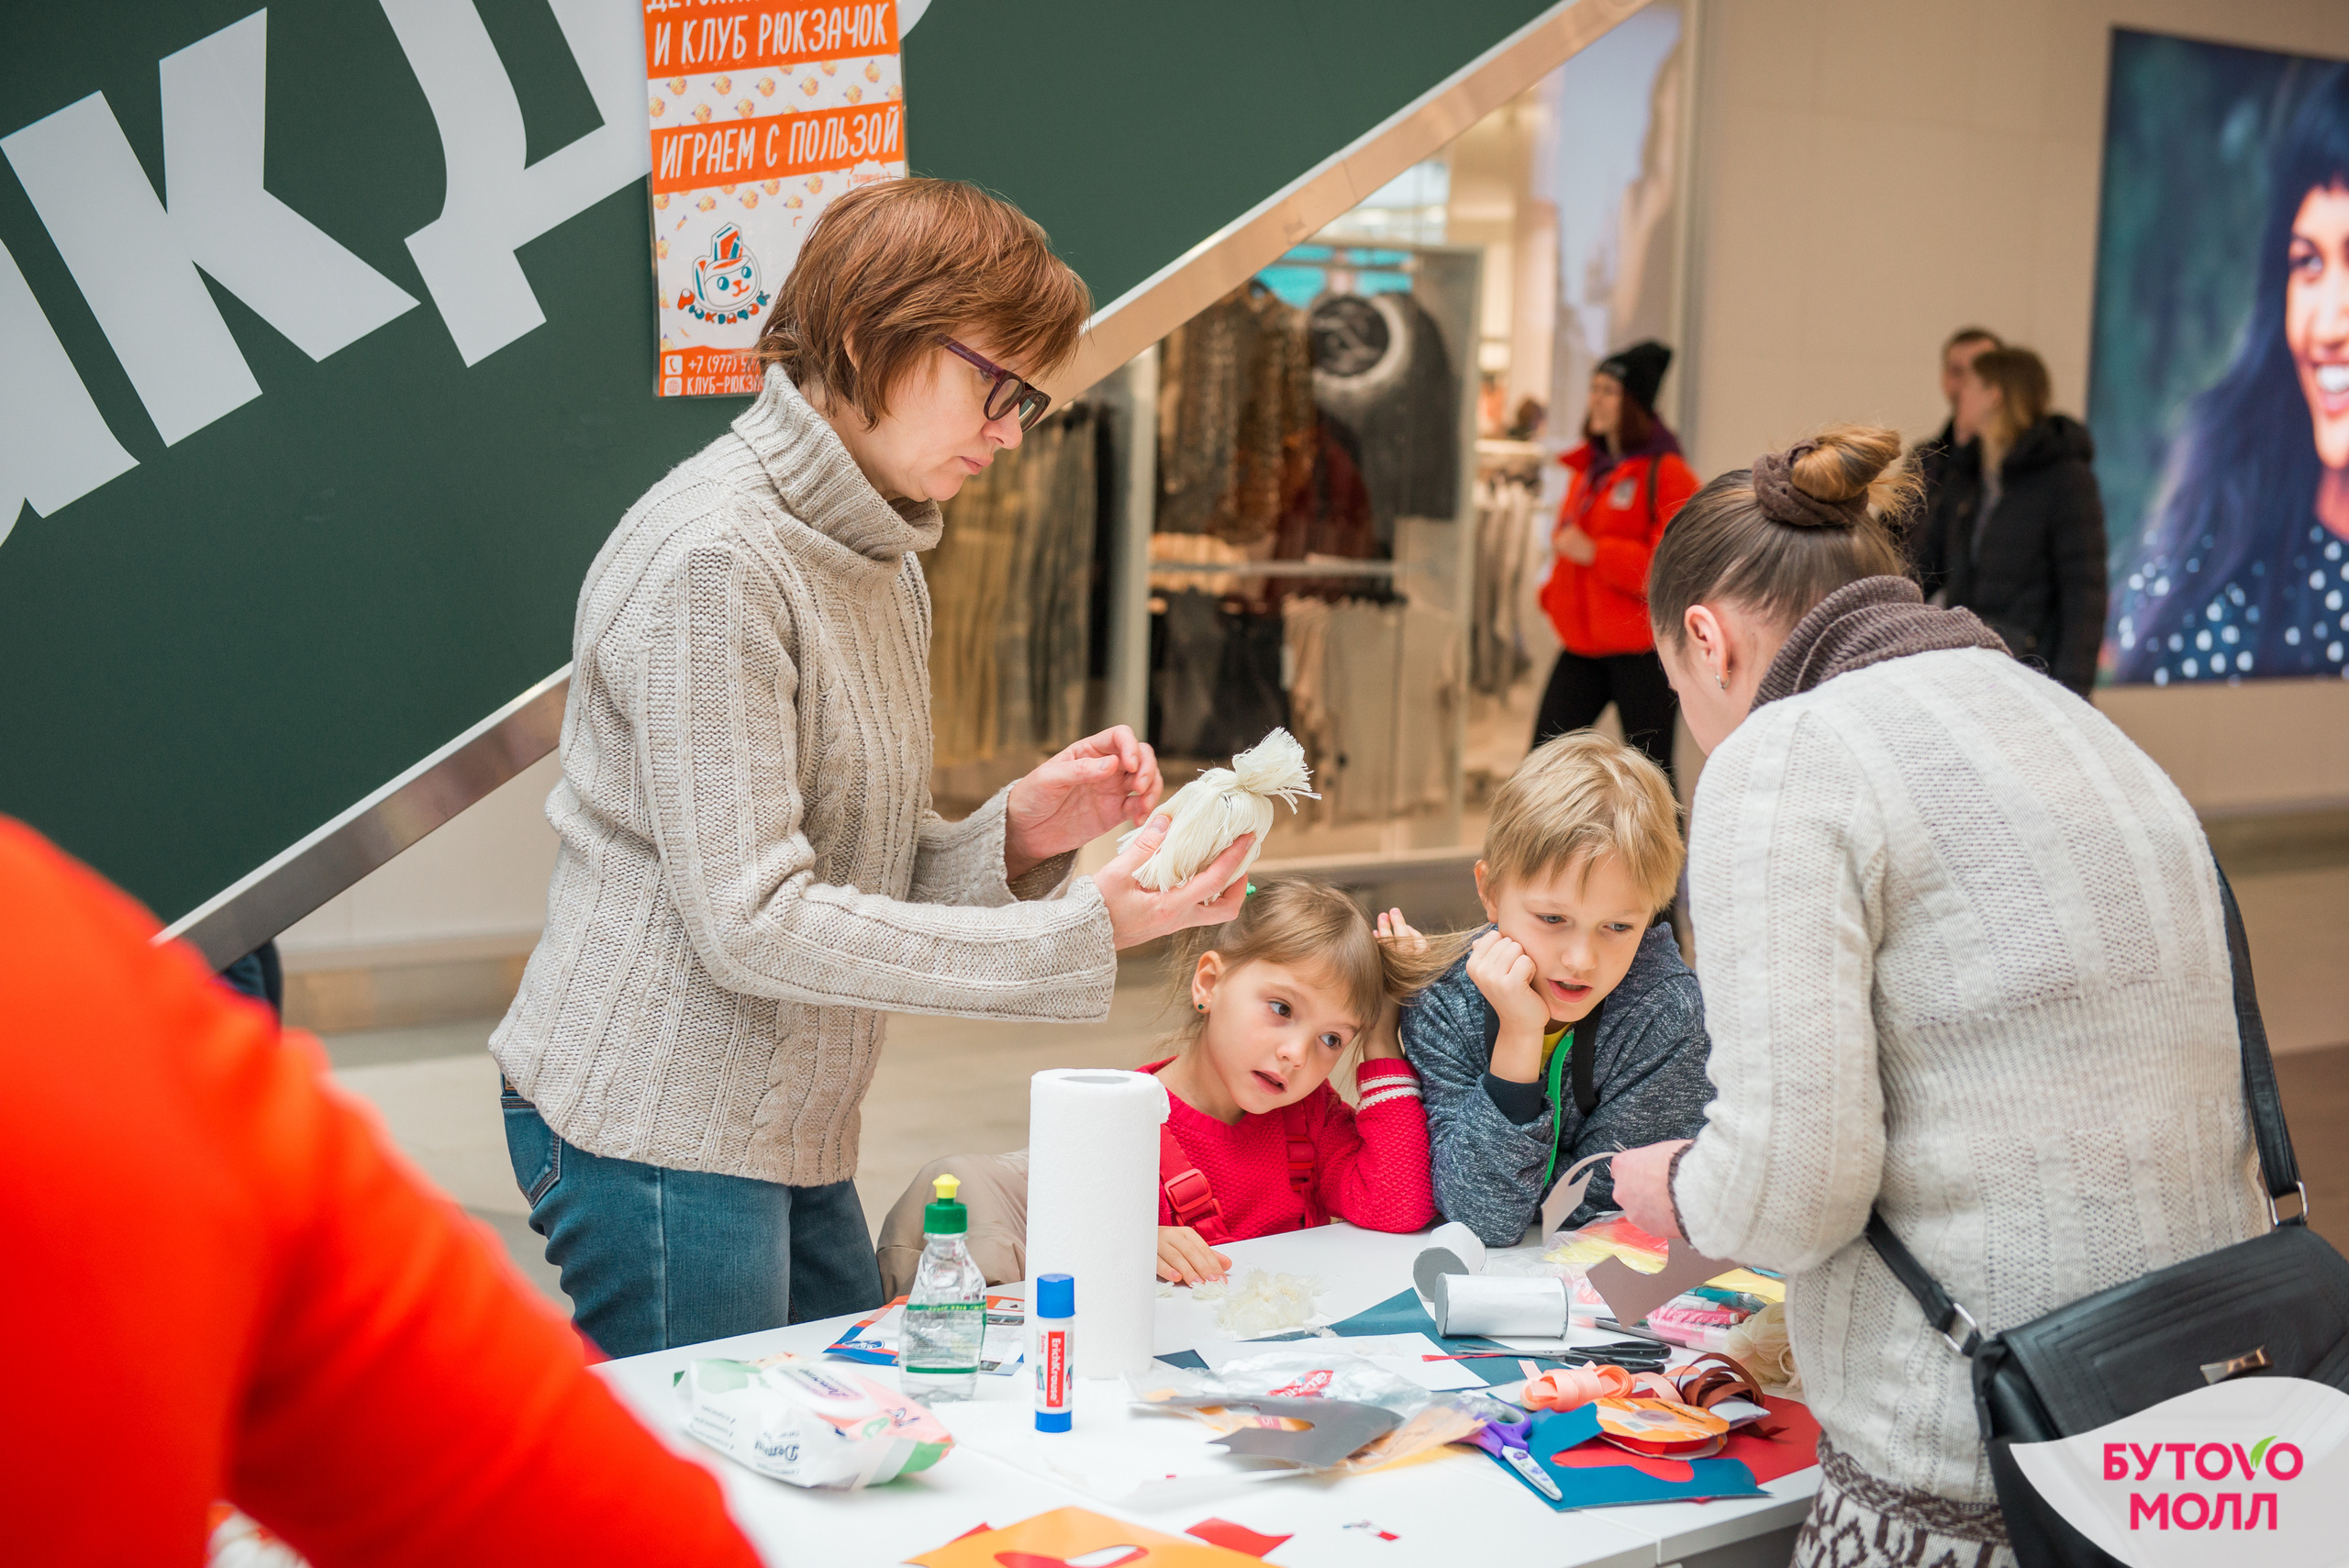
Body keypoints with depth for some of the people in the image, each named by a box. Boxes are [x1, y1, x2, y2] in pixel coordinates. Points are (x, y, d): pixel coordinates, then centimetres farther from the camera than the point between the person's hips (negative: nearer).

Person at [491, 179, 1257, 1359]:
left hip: (790, 1138, 9)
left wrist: (1016, 835, -8)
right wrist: (1075, 934, -21)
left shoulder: (877, 555, 13)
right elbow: (750, 924, -22)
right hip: (658, 1130, -9)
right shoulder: (713, 557, -17)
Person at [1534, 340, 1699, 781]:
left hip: (1642, 650, -7)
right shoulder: (1587, 468, 14)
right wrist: (1554, 593, 10)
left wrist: (1595, 554, -19)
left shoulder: (1665, 473, -10)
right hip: (1584, 645, 7)